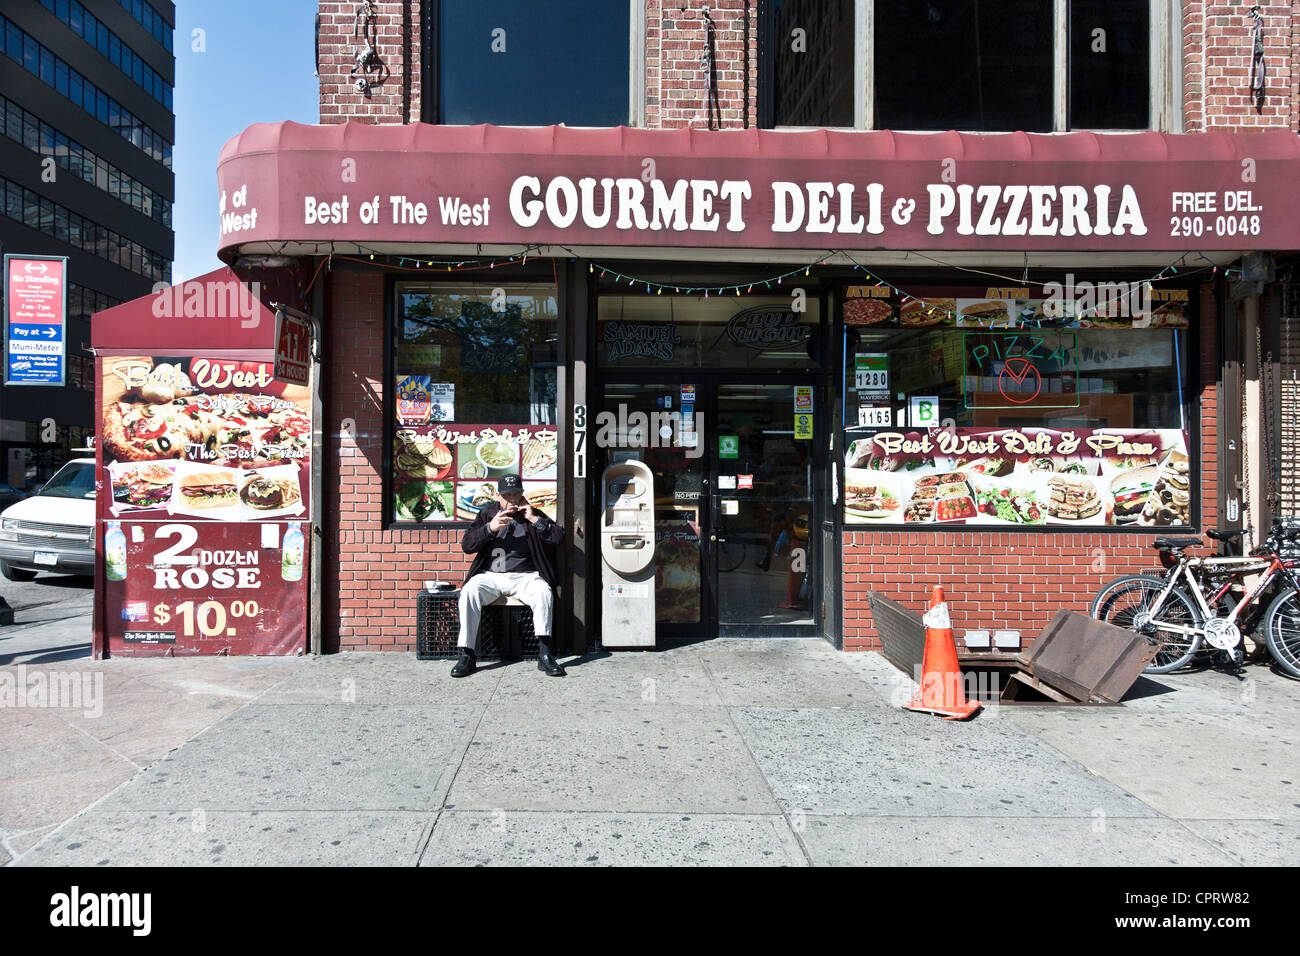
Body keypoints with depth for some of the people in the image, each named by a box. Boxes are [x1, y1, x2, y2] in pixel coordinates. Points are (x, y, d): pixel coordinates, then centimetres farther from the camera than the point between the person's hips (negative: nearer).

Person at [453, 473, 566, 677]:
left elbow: (558, 537, -1)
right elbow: (466, 545, 1)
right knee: (469, 591, -30)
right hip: (490, 575, 1)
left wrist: (534, 520, -10)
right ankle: (467, 656, -24)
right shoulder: (487, 514, 12)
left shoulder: (533, 515, 10)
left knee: (544, 591, -32)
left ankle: (544, 654, -28)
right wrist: (490, 528, -13)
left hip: (524, 576, -1)